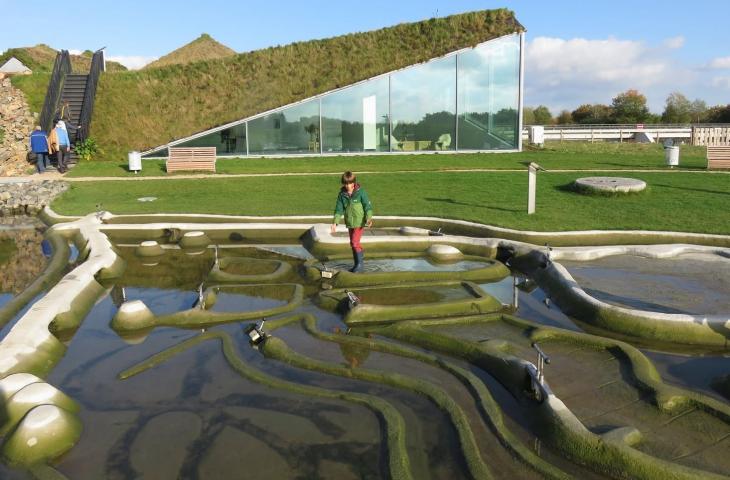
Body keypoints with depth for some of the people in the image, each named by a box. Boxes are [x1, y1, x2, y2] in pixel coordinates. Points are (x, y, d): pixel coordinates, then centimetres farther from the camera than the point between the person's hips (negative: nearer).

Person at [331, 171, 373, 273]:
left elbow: (368, 206, -9)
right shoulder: (342, 194, -1)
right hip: (349, 222, 5)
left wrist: (369, 218, -23)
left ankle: (359, 264, 2)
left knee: (355, 242, -12)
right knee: (353, 243, 12)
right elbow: (339, 208, 0)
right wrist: (335, 222, -9)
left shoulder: (360, 192, -11)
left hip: (359, 222, -5)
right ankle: (356, 264, 25)